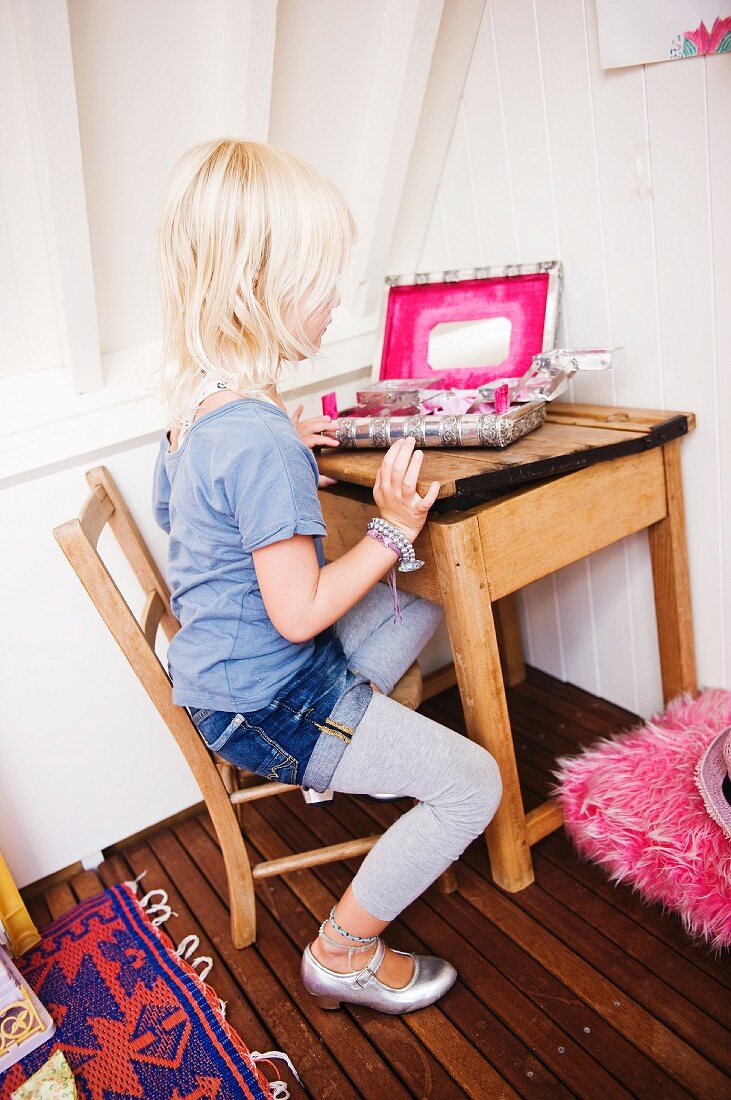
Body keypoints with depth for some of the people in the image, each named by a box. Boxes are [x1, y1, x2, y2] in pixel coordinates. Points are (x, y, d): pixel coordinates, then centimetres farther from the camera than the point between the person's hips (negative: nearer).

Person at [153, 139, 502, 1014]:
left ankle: (329, 760, 27)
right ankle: (342, 955, 14)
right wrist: (393, 533, -17)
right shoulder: (259, 438, -31)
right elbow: (300, 612, -27)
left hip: (221, 669, 9)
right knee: (472, 784, -5)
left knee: (427, 610, 20)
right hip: (263, 701, -9)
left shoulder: (194, 400, -1)